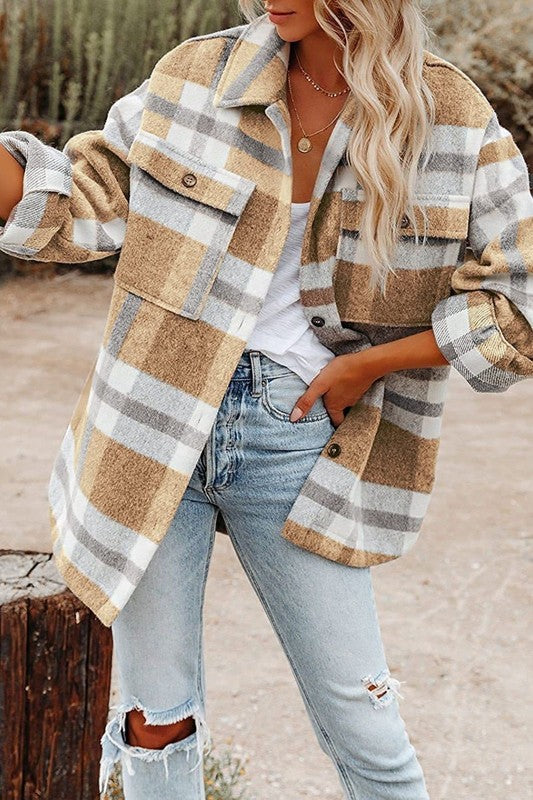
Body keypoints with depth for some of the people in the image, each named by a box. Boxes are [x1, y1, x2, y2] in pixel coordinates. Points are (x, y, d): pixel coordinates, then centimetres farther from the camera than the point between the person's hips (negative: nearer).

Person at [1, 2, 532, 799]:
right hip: (156, 419, 1)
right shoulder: (197, 76, 0)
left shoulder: (451, 119, -4)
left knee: (365, 731, 5)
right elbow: (86, 200, 6)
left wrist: (370, 362, -8)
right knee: (156, 724, 10)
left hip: (297, 437, -1)